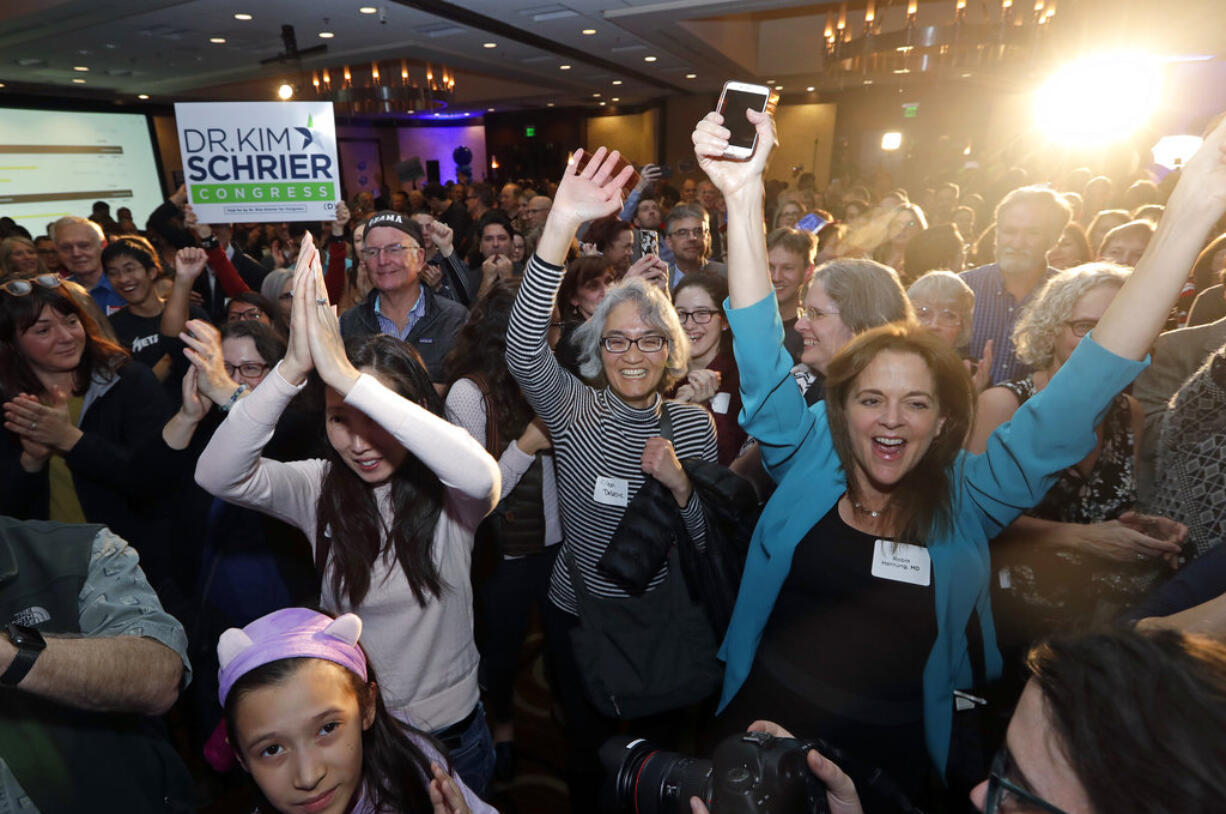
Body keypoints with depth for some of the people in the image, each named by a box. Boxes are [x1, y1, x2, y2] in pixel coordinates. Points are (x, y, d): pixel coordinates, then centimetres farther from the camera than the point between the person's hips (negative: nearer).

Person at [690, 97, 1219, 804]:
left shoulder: (966, 499, -11)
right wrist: (744, 196, -34)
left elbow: (1078, 395, -18)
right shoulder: (807, 459, -13)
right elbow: (763, 355, -23)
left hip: (891, 757, 1)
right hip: (763, 725, 0)